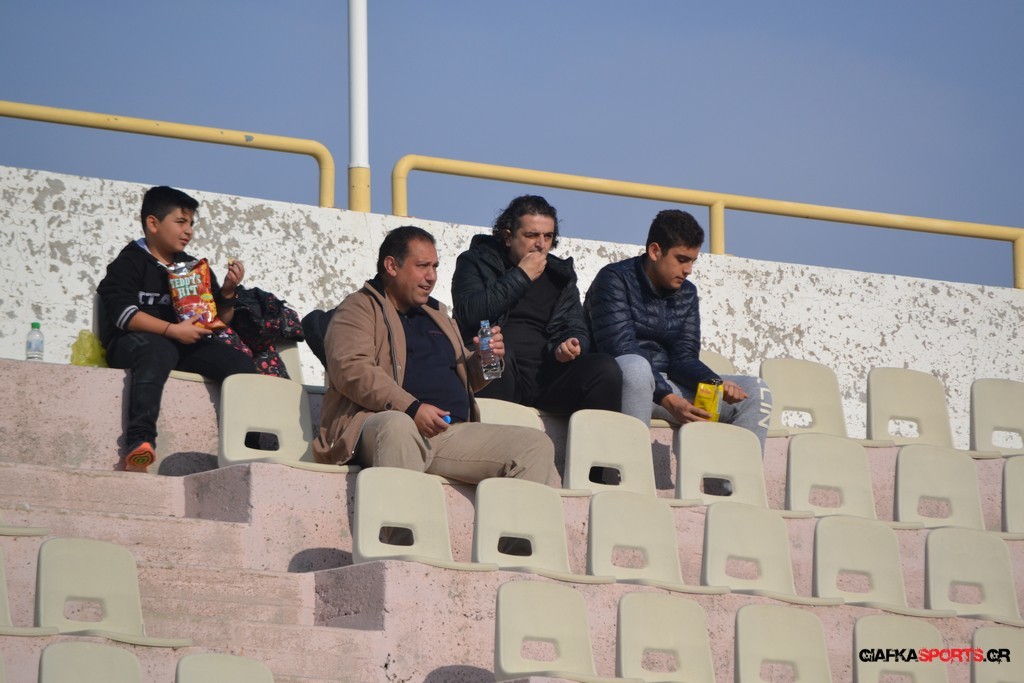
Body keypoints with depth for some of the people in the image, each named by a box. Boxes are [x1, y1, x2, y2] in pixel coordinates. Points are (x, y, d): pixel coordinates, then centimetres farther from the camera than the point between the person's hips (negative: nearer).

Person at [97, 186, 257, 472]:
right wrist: (172, 330, -19)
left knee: (241, 363, -16)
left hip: (186, 346, 6)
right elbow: (121, 312, -12)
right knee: (158, 350, -41)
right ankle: (139, 441, -52)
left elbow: (220, 321, 19)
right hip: (131, 342, -6)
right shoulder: (130, 263, 5)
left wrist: (228, 292, -1)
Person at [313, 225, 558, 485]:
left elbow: (465, 378, 35)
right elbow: (351, 369, -10)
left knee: (537, 444, -9)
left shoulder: (437, 314, 30)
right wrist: (412, 408, -22)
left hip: (452, 433, 7)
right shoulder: (359, 308, 7)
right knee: (399, 425, -42)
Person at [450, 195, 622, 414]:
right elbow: (469, 314, -8)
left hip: (545, 375, 4)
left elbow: (578, 330, 18)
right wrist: (520, 277, -3)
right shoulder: (476, 262, 12)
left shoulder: (560, 274, 24)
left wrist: (571, 345, -8)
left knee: (605, 368, -22)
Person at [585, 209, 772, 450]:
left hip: (665, 384, 7)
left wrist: (715, 384, -16)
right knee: (636, 367, -42)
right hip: (616, 385, -7)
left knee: (756, 392, -6)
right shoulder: (615, 279, -8)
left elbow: (684, 357, 7)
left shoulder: (686, 294, 14)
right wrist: (669, 400, -30)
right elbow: (620, 349, -19)